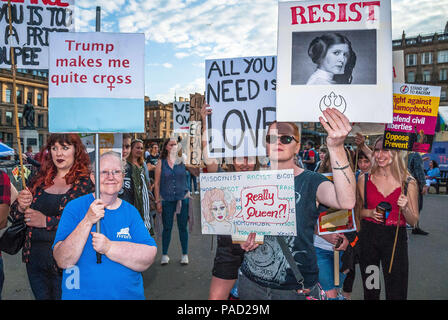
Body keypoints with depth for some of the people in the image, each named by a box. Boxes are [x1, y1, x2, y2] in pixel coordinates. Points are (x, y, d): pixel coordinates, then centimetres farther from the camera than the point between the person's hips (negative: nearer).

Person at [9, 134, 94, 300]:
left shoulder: (86, 183, -9)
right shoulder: (39, 180, 6)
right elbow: (14, 214, 12)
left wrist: (46, 221, -21)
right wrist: (20, 207, -11)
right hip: (34, 260, 5)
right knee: (41, 296, 19)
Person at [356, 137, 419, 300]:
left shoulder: (409, 183, -4)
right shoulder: (364, 179, -1)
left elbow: (414, 221, 1)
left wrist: (405, 208, -18)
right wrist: (370, 212, -8)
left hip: (396, 238, -1)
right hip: (368, 237, 1)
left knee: (396, 293, 4)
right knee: (370, 291, 15)